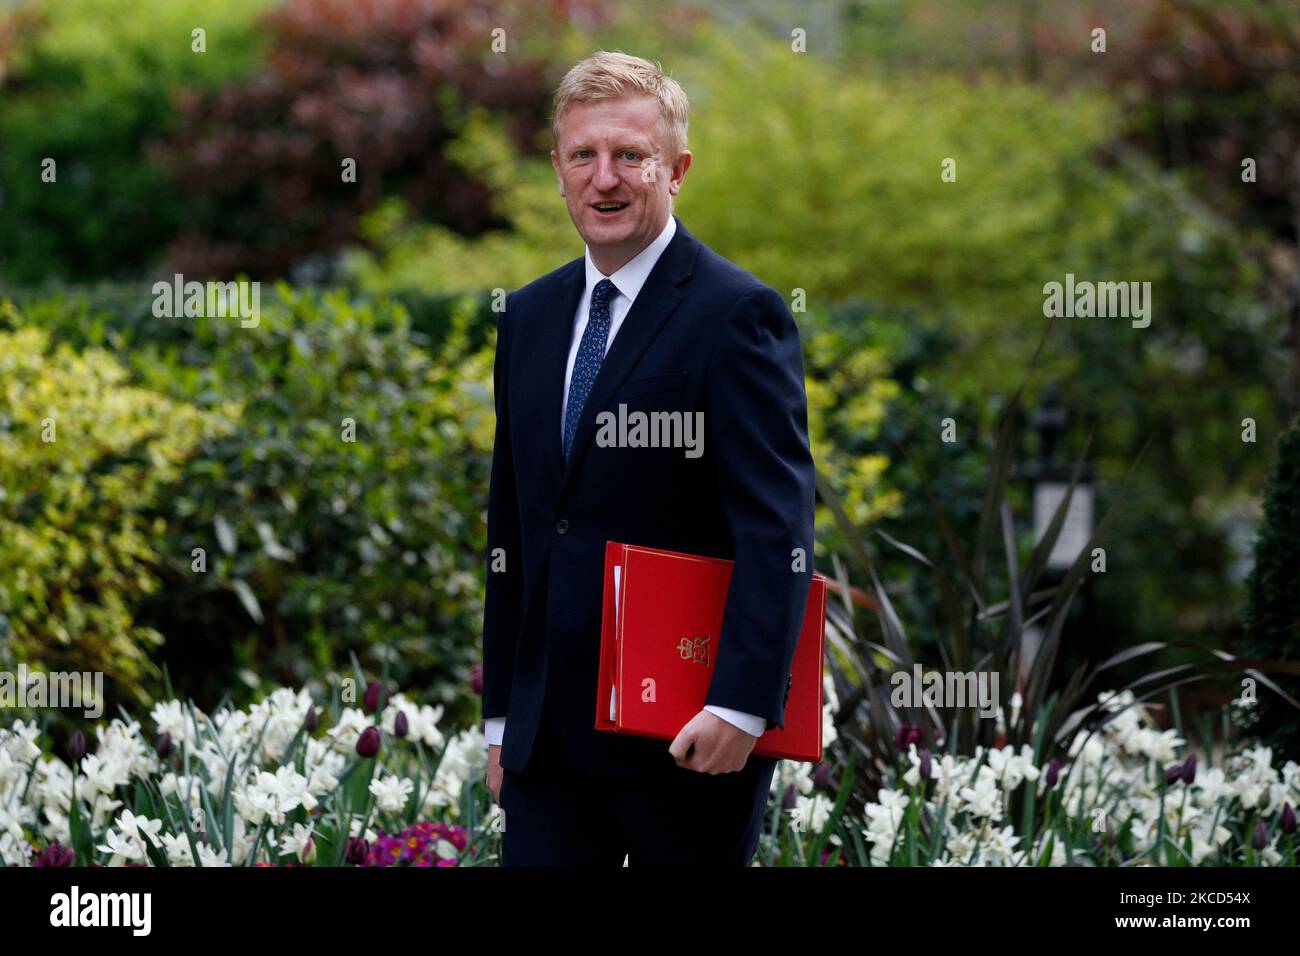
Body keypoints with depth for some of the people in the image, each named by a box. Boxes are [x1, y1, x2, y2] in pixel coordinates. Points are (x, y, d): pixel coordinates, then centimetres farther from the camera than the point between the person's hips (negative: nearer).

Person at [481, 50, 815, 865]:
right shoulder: (530, 317, 13)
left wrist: (742, 704, -25)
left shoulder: (738, 314, -8)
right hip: (549, 733, 6)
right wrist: (502, 713, 15)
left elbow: (777, 527, -16)